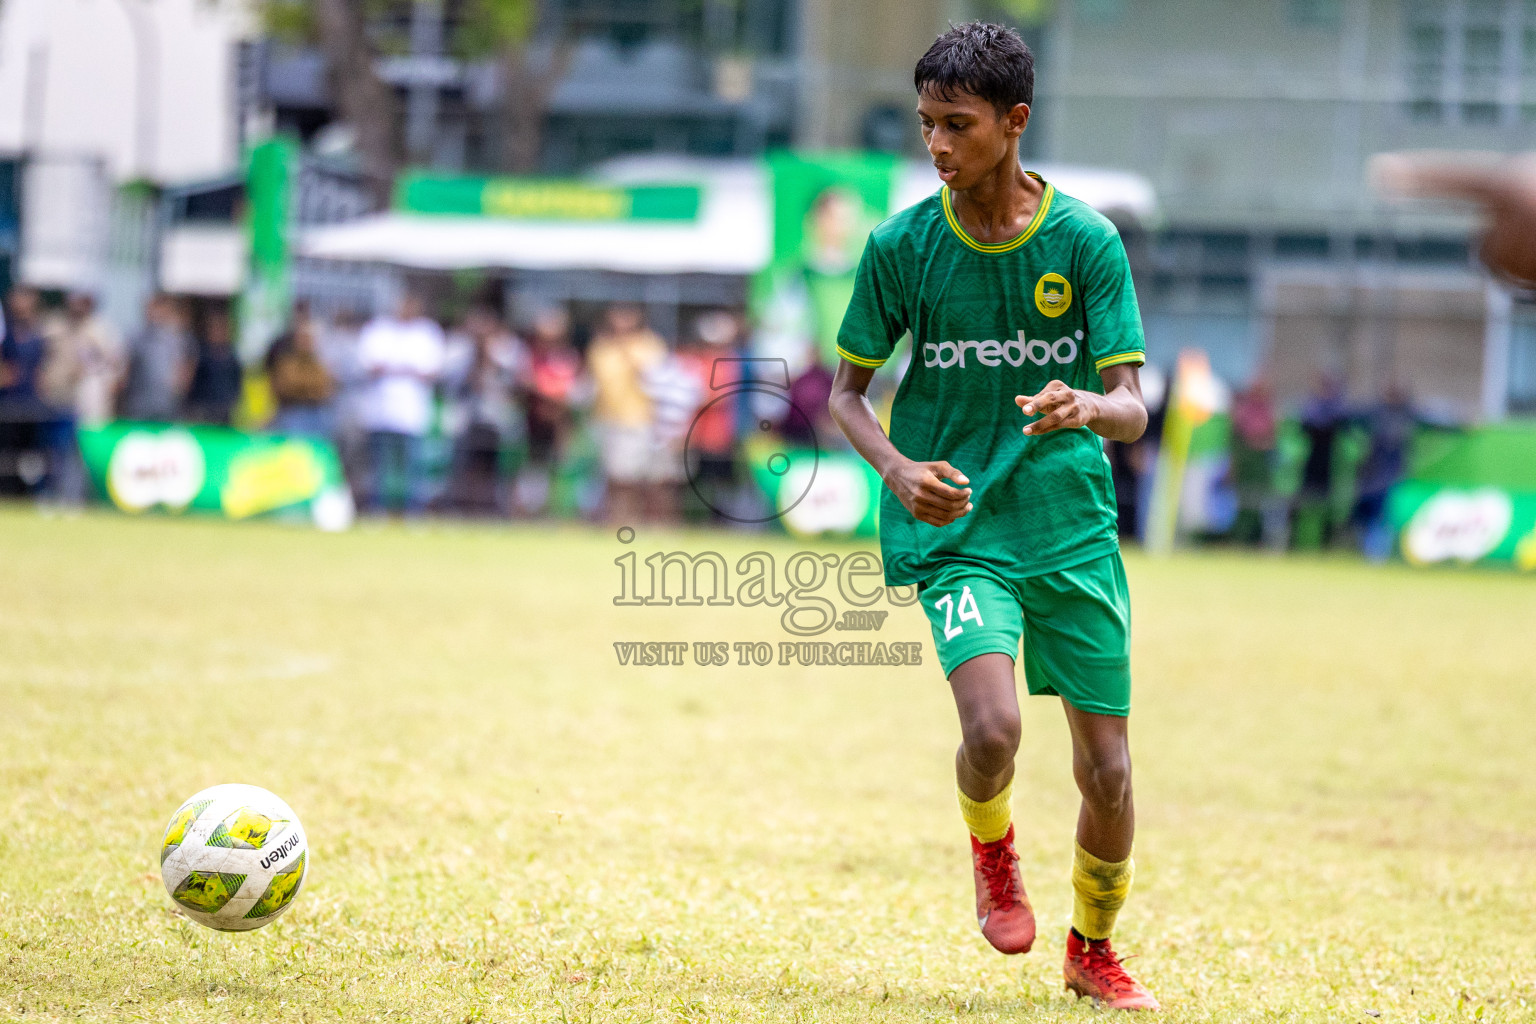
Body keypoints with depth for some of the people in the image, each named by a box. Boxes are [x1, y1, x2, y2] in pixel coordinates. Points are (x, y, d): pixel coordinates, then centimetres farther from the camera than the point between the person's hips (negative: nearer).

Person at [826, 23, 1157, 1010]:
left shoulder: (1087, 242, -6)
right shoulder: (901, 246, -5)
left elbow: (1132, 408, -8)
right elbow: (847, 389, 5)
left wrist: (1087, 407, -32)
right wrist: (899, 468, -15)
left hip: (1073, 526, 1)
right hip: (954, 528, -1)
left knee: (1108, 771, 3)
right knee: (993, 727, -24)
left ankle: (1094, 949, 31)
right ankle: (992, 850, 12)